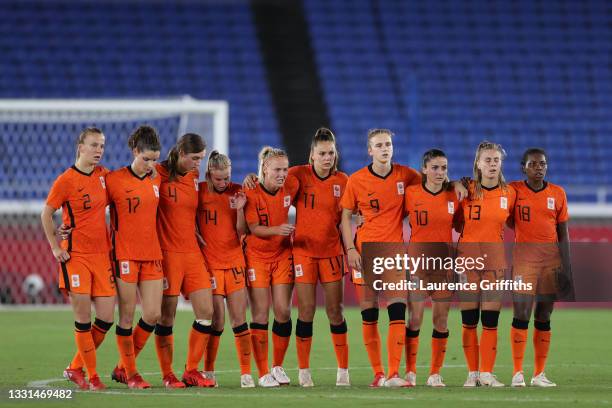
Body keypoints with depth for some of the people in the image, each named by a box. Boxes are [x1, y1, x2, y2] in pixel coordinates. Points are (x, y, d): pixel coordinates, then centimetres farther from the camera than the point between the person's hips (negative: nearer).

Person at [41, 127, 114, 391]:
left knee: (106, 316, 0)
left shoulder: (104, 175, 7)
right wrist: (55, 247, -5)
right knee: (82, 316, -6)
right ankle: (91, 376, 4)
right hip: (76, 255, -5)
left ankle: (76, 368, 16)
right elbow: (46, 214, 0)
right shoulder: (66, 180, -8)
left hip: (101, 254, 5)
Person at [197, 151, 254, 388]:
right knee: (218, 320, -5)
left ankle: (246, 373, 4)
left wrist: (239, 209, -14)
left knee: (239, 319, -1)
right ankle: (208, 371, 8)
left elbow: (242, 232, 0)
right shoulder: (199, 191, -3)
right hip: (209, 263, -2)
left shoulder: (237, 192, 2)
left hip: (234, 261, 2)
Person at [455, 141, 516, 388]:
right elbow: (456, 223, 9)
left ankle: (487, 372, 5)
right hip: (467, 259, -1)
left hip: (495, 261, 1)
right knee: (469, 320, 0)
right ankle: (472, 372, 8)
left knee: (491, 321, -1)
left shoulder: (509, 194, 3)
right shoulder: (466, 191, -2)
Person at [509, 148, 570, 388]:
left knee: (543, 317, 5)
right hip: (524, 257, -3)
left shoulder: (558, 194, 8)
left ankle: (539, 374, 9)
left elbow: (563, 234, 9)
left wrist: (566, 266, 4)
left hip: (552, 258, 3)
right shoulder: (512, 190, 1)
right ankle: (518, 373, -6)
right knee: (522, 313, -10)